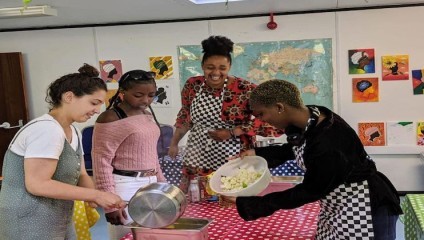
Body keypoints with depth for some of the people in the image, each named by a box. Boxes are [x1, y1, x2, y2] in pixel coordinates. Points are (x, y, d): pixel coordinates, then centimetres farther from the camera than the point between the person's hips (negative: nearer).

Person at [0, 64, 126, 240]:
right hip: (30, 226, -9)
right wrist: (96, 195, -23)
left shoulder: (73, 132, 9)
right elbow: (37, 184, -26)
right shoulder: (47, 129, -21)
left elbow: (80, 175, 9)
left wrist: (94, 196, -12)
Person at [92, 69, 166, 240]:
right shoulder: (111, 118, -13)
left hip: (149, 185, 8)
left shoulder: (147, 114, 11)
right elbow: (101, 161, -16)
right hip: (125, 187, -7)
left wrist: (161, 182, 19)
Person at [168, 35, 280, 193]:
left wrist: (231, 133, -17)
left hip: (233, 163, -4)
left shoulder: (244, 89, -13)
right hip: (197, 161, 4)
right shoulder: (192, 85, 0)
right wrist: (174, 143, 17)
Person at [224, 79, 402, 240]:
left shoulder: (328, 141, -32)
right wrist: (257, 153, 3)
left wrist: (246, 203, -20)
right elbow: (297, 148, 16)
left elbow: (311, 190, -22)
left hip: (363, 209, -8)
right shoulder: (307, 117, -6)